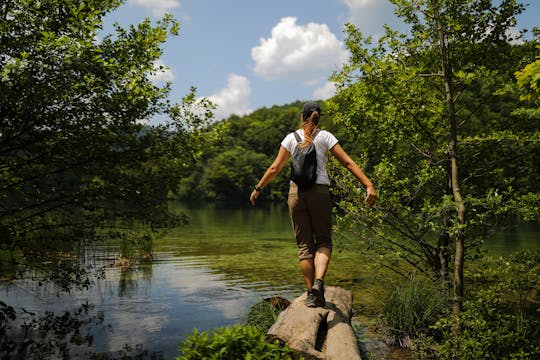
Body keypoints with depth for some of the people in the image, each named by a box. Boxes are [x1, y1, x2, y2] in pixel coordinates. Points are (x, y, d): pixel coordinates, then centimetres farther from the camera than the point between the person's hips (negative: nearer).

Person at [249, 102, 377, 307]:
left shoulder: (291, 138, 7)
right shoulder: (325, 137, 3)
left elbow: (275, 169, 7)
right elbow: (348, 163, -4)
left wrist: (258, 188, 18)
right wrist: (368, 185, -6)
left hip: (296, 192, 1)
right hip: (320, 192, -1)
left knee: (304, 245, 9)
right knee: (323, 241, 11)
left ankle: (311, 293, 9)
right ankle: (319, 281, -14)